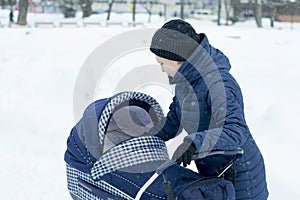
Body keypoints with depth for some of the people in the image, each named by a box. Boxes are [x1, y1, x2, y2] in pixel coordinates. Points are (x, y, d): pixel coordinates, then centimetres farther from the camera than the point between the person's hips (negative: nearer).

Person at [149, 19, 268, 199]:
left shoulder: (217, 84, -28)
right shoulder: (185, 79, 0)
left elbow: (236, 131, -38)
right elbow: (173, 121, 13)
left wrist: (194, 142, -50)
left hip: (239, 176, -8)